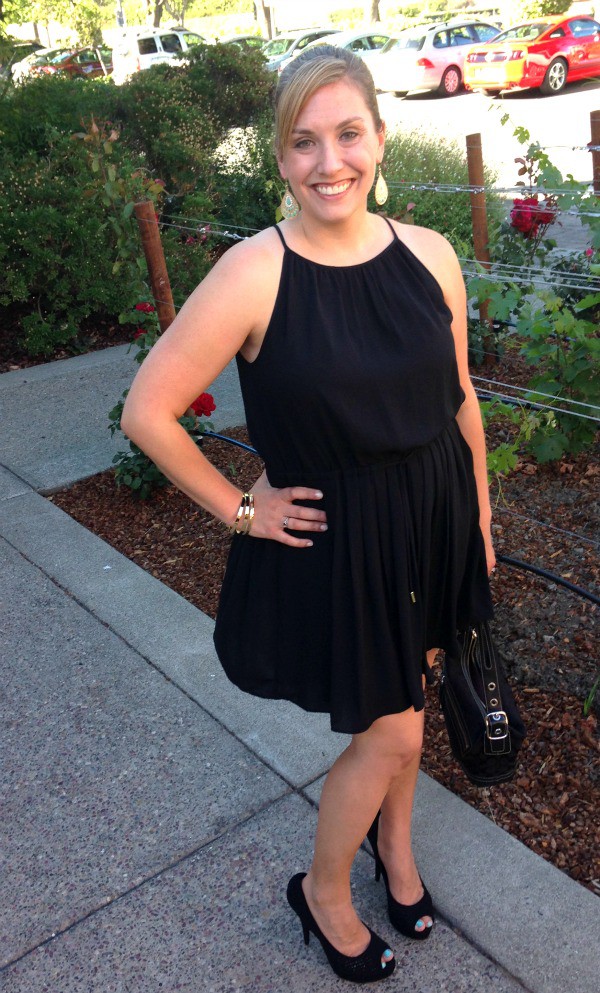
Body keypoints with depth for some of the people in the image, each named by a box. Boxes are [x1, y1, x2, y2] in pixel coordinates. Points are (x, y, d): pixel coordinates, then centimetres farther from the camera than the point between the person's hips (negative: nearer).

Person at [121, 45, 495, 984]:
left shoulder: (429, 256, -5)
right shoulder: (254, 273, -19)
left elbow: (460, 400, 6)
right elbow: (147, 411, -16)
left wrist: (481, 517, 12)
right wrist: (239, 510, -11)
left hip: (435, 519, 5)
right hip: (334, 539, -4)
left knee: (407, 698, 22)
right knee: (389, 732, 7)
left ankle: (394, 839, 52)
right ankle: (323, 892, 37)